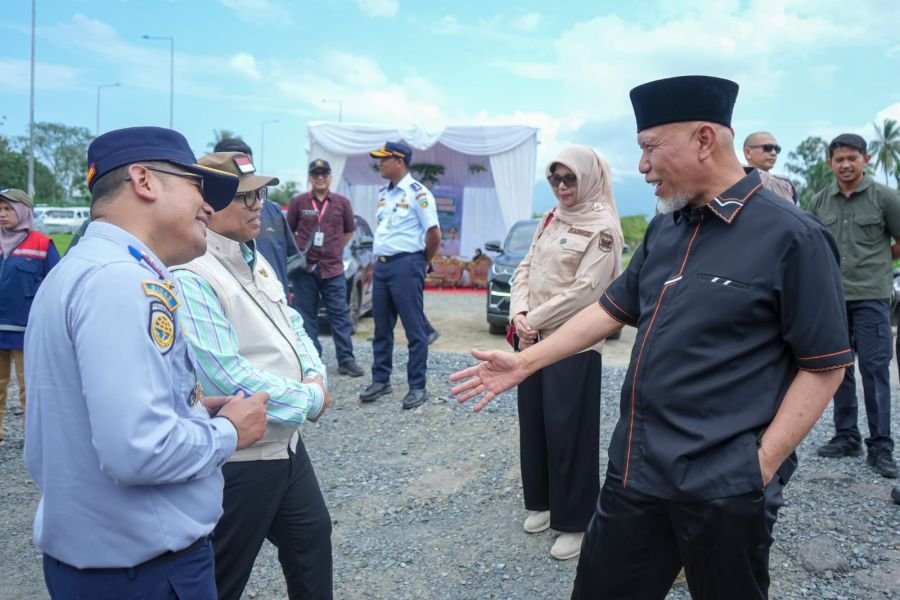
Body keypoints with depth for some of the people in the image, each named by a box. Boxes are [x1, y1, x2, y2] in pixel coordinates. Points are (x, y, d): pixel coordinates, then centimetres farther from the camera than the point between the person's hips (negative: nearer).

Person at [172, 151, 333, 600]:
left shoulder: (253, 258, 7)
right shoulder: (191, 276, -23)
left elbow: (289, 322, 15)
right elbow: (226, 377, -29)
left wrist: (315, 376, -4)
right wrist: (310, 399, -18)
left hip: (286, 441, 9)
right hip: (237, 458, -9)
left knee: (312, 535, 22)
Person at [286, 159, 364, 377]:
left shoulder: (342, 203, 5)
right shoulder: (298, 202, 2)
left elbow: (349, 231, 17)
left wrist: (335, 250, 11)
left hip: (333, 268, 1)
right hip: (304, 268, 0)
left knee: (340, 315, 1)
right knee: (307, 317, 5)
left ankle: (346, 360, 5)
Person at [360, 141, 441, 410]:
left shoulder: (417, 193, -11)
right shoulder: (383, 193, 13)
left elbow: (434, 235, -13)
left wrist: (422, 262, -1)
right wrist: (380, 258, 16)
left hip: (406, 265, -8)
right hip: (381, 265, 8)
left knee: (414, 329, -1)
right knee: (381, 328, 13)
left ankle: (417, 387, 7)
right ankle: (380, 380, 24)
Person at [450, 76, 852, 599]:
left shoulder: (791, 236, -13)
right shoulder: (665, 228, 8)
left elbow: (824, 365, -11)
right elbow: (613, 310, 14)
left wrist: (762, 466, -14)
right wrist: (525, 362, 9)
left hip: (724, 488, -6)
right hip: (635, 471, 6)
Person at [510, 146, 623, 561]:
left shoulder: (603, 227, -11)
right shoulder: (549, 220, 13)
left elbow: (584, 290, -17)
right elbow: (526, 269, 11)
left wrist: (535, 320, -12)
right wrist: (519, 314, -6)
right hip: (534, 340, 7)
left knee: (568, 430, 0)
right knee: (533, 423, 14)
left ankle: (574, 522, 15)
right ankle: (542, 503, 32)